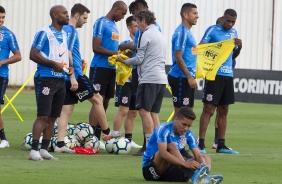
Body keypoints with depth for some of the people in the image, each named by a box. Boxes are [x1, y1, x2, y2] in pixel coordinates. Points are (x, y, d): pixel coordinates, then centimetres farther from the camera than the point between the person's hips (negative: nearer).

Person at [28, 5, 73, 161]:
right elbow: (33, 55, -14)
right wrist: (53, 64, -18)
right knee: (43, 116, -12)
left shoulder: (64, 34, 16)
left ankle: (44, 149, 15)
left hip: (60, 80, 8)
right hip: (45, 79, -8)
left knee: (52, 117, 9)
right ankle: (34, 150, -12)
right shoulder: (44, 33, -9)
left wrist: (69, 66, 6)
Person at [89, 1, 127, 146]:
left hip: (111, 68, 9)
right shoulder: (101, 23, -10)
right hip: (100, 67, -9)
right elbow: (96, 47, -17)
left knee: (105, 103, 9)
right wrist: (116, 53, -19)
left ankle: (97, 138, 13)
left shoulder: (113, 25, 16)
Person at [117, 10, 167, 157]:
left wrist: (124, 61, 7)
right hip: (162, 79, 9)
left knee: (144, 111, -7)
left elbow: (139, 59, -10)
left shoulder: (146, 35, -7)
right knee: (154, 113, 10)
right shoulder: (159, 34, 20)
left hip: (149, 79, -9)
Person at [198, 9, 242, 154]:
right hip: (214, 74, -6)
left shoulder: (234, 32, 14)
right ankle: (201, 144, -6)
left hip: (228, 75, 6)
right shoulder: (212, 30, -4)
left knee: (224, 110, 9)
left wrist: (239, 47, 0)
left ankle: (221, 145, 15)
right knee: (209, 109, -8)